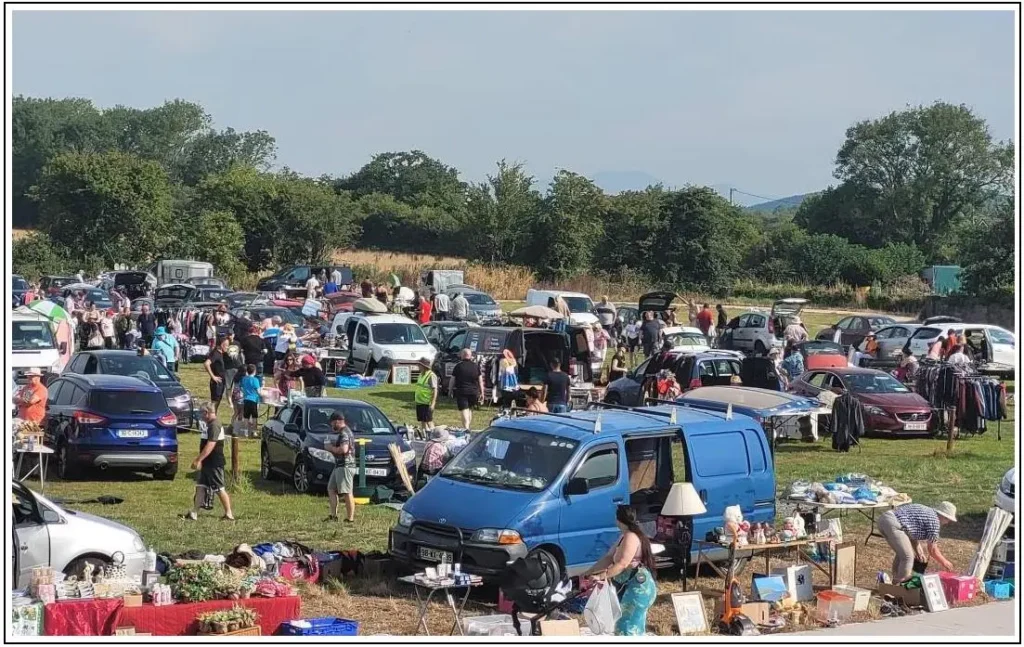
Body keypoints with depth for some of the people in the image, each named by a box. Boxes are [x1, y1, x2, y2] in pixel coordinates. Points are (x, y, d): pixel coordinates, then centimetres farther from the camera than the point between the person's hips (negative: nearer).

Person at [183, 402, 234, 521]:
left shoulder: (214, 426, -20)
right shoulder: (210, 425, 13)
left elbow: (210, 446, -27)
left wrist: (198, 460, -28)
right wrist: (199, 459, 22)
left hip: (214, 464, -10)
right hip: (207, 463, 10)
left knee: (219, 488, -3)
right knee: (200, 487, 9)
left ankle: (229, 514, 5)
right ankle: (194, 513, 12)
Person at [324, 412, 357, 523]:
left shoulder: (344, 433, -16)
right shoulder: (343, 432, 17)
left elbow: (343, 449, -29)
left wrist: (331, 448, -14)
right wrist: (332, 446, 10)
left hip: (345, 466, -11)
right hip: (339, 466, 11)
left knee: (347, 493, -10)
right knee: (331, 489, 14)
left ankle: (350, 518, -10)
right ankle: (333, 515, 17)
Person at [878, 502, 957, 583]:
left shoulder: (925, 510, 24)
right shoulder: (934, 521, -1)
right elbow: (932, 549, 5)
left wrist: (917, 549, 24)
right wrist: (945, 563, 17)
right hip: (892, 524, -10)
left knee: (901, 554, 23)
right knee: (907, 557, -3)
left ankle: (896, 581, 28)